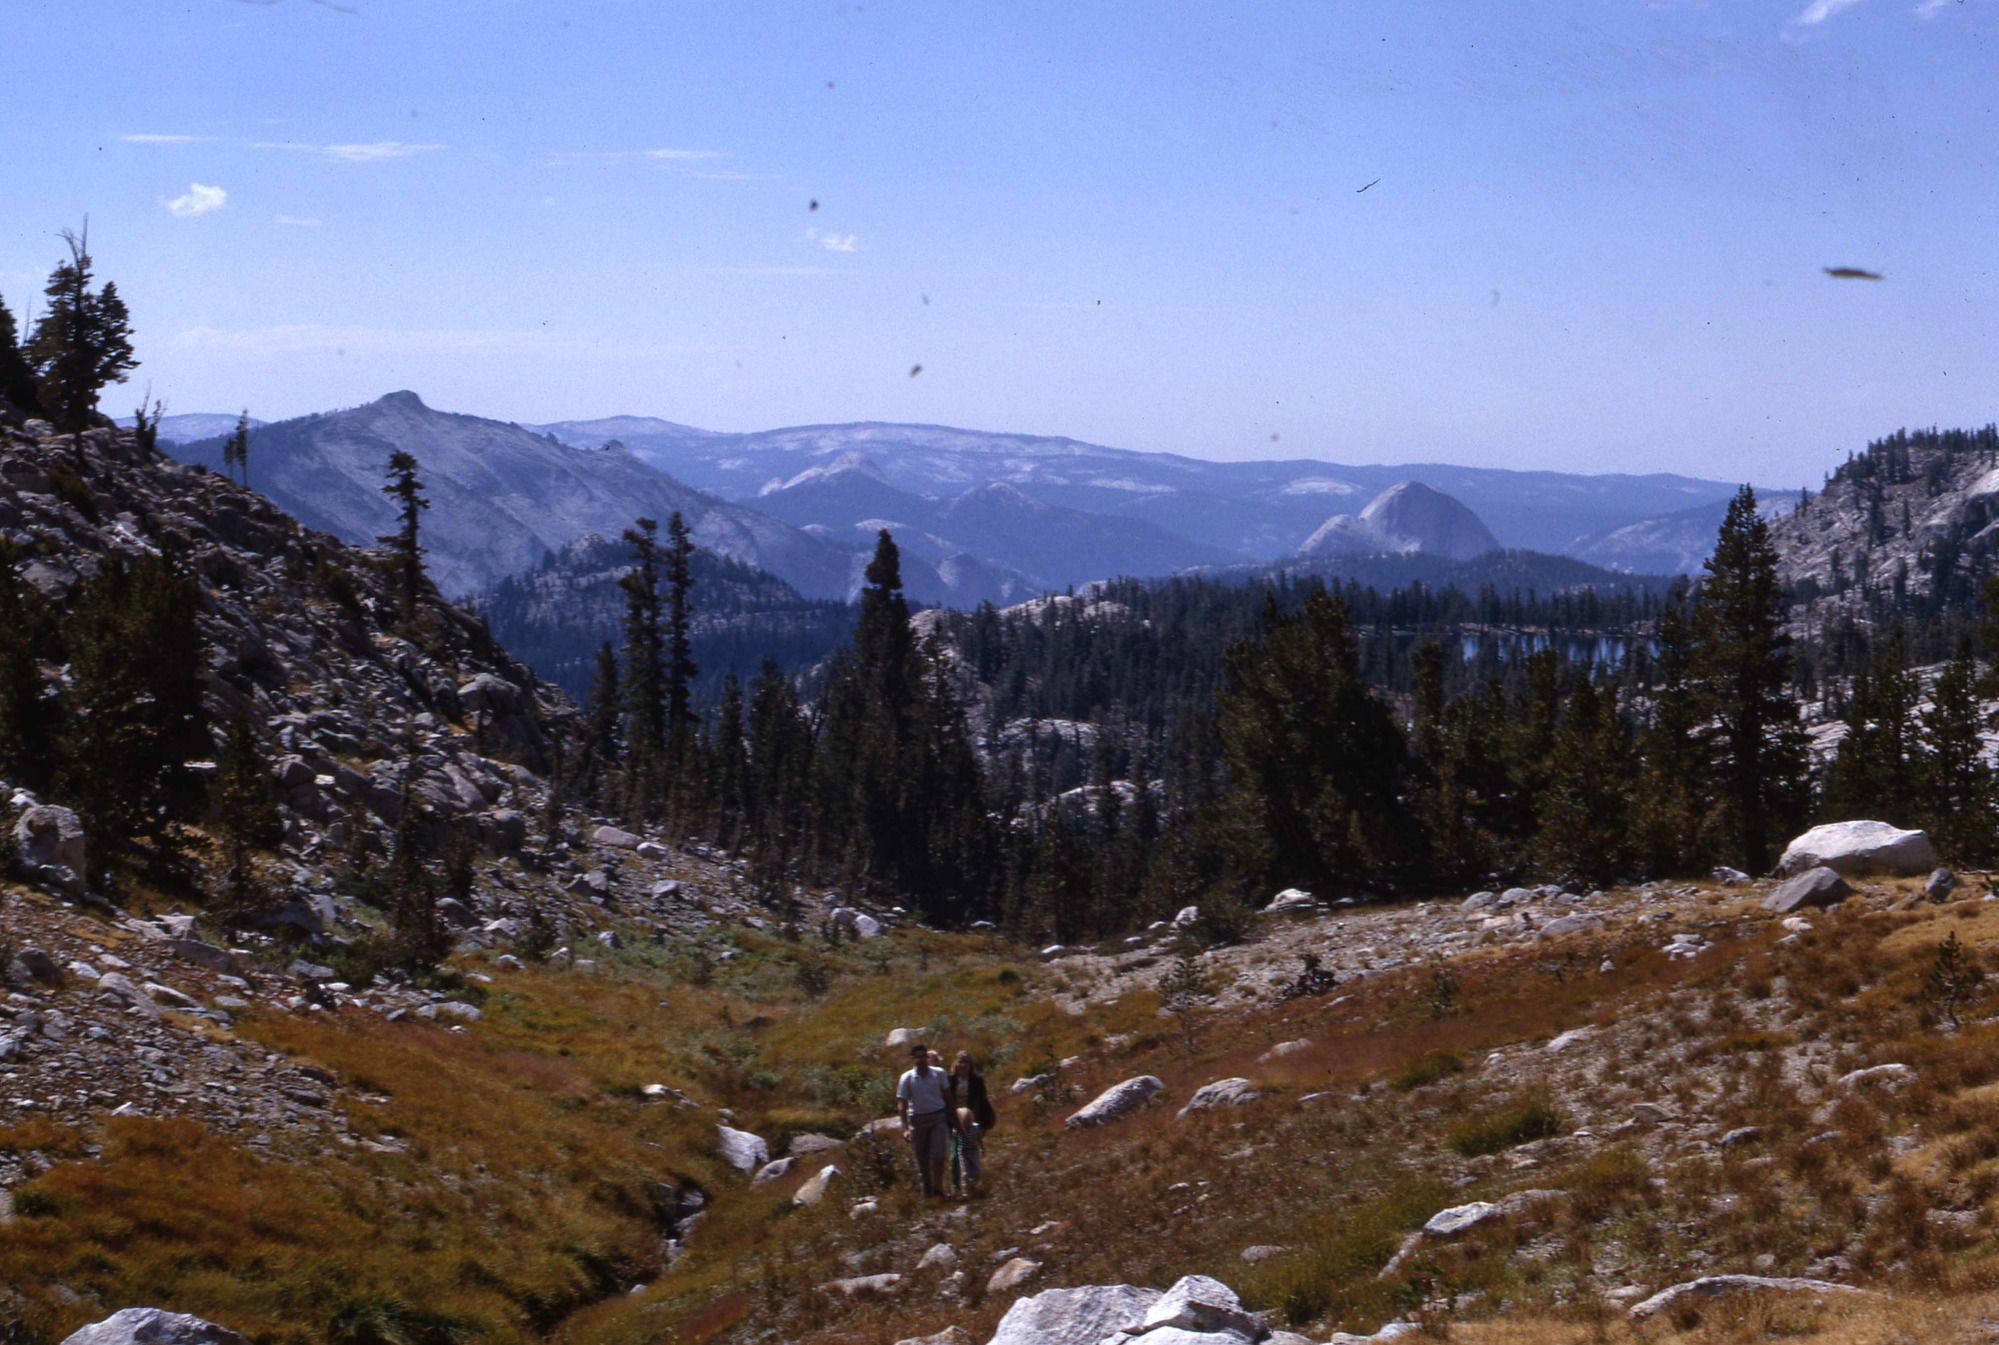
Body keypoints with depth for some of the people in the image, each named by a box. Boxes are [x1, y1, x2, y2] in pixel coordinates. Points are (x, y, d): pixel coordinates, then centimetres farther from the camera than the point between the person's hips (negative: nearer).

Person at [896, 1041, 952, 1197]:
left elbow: (948, 1096, 8)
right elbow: (902, 1104, -4)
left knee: (938, 1154, -11)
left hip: (938, 1118, 0)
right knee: (922, 1159, 6)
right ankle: (927, 1191, 17)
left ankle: (938, 1187, 5)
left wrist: (951, 1117, 6)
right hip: (917, 1119, 0)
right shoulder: (906, 1078, -4)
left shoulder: (939, 1074, -1)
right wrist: (905, 1128, -12)